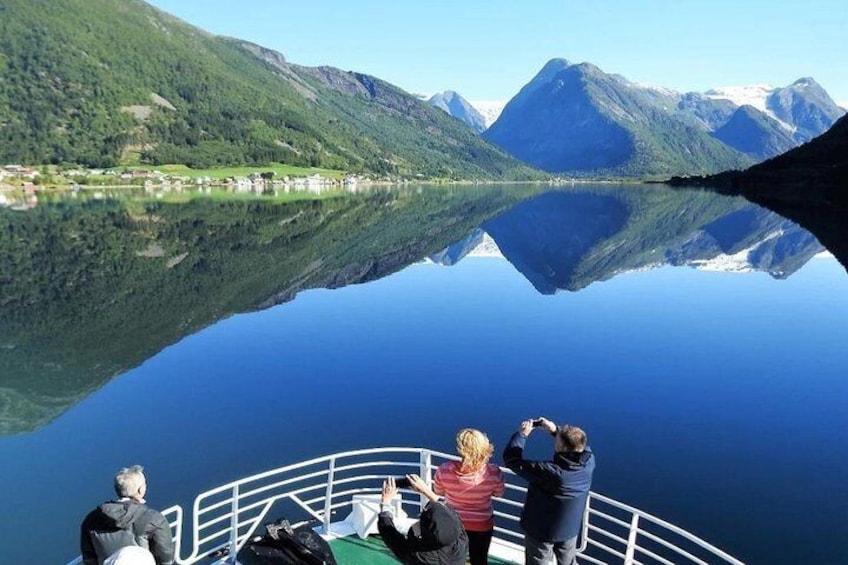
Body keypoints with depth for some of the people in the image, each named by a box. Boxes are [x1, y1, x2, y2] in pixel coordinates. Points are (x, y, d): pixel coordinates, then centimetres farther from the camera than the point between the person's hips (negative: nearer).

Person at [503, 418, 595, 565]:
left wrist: (522, 433, -16)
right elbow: (580, 444, 1)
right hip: (571, 529, 4)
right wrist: (555, 430, -5)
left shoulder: (549, 472, -38)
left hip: (541, 531, -4)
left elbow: (511, 458, -28)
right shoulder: (589, 461, -24)